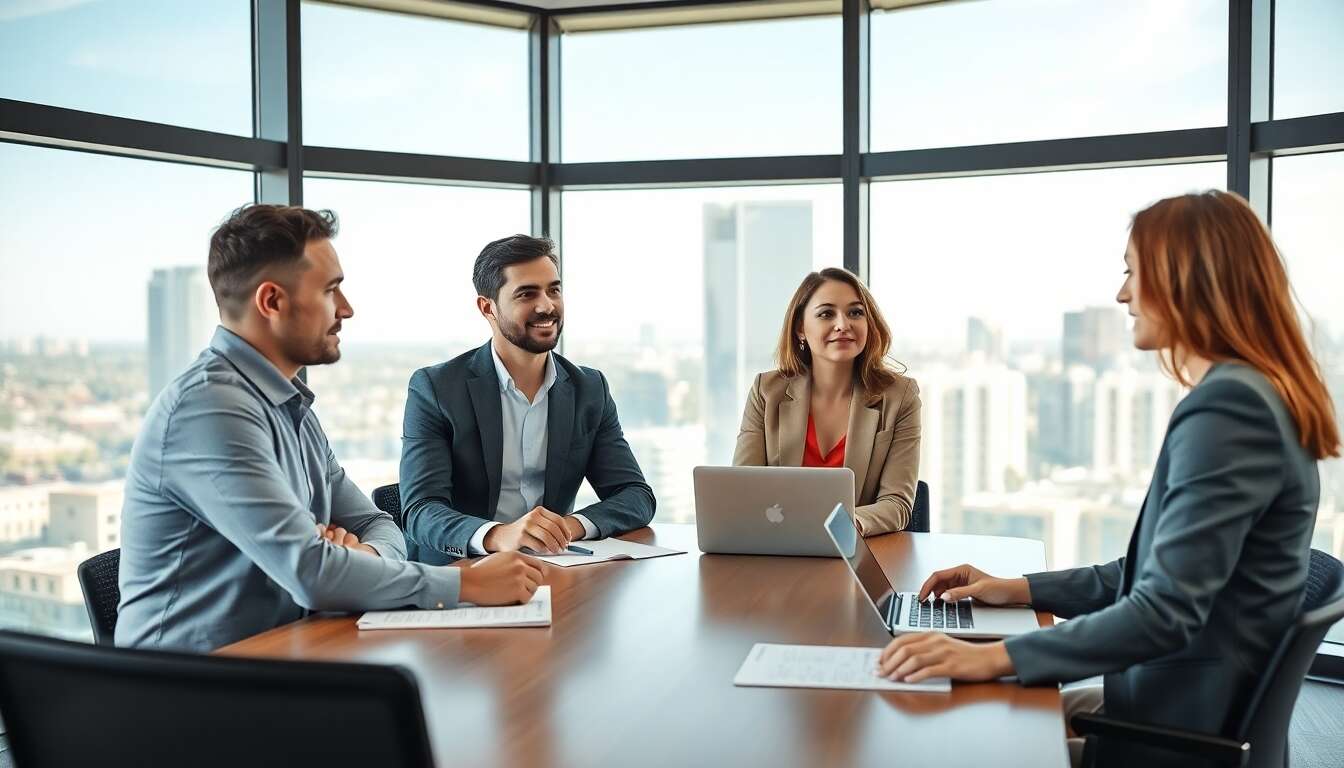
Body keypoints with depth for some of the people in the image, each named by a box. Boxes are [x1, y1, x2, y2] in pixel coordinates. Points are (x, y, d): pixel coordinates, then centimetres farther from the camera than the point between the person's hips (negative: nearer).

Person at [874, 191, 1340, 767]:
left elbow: (1165, 613, -28)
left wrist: (992, 657, -29)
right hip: (1190, 703, 9)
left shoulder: (1228, 407, -23)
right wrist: (1020, 590, 8)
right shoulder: (1250, 393, 11)